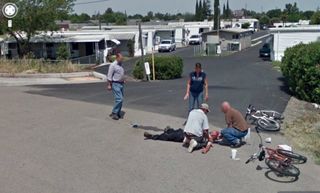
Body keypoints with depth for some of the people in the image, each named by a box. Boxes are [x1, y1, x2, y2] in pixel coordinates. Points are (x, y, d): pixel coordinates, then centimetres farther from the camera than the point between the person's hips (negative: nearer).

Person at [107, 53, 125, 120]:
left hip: (121, 84, 8)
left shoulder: (120, 65, 13)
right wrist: (109, 85, -16)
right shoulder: (113, 65, -12)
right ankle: (114, 113, -6)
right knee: (119, 99, -15)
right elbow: (109, 76, -13)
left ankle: (117, 113, 17)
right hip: (115, 84, -8)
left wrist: (123, 81, 18)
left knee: (120, 99, 9)